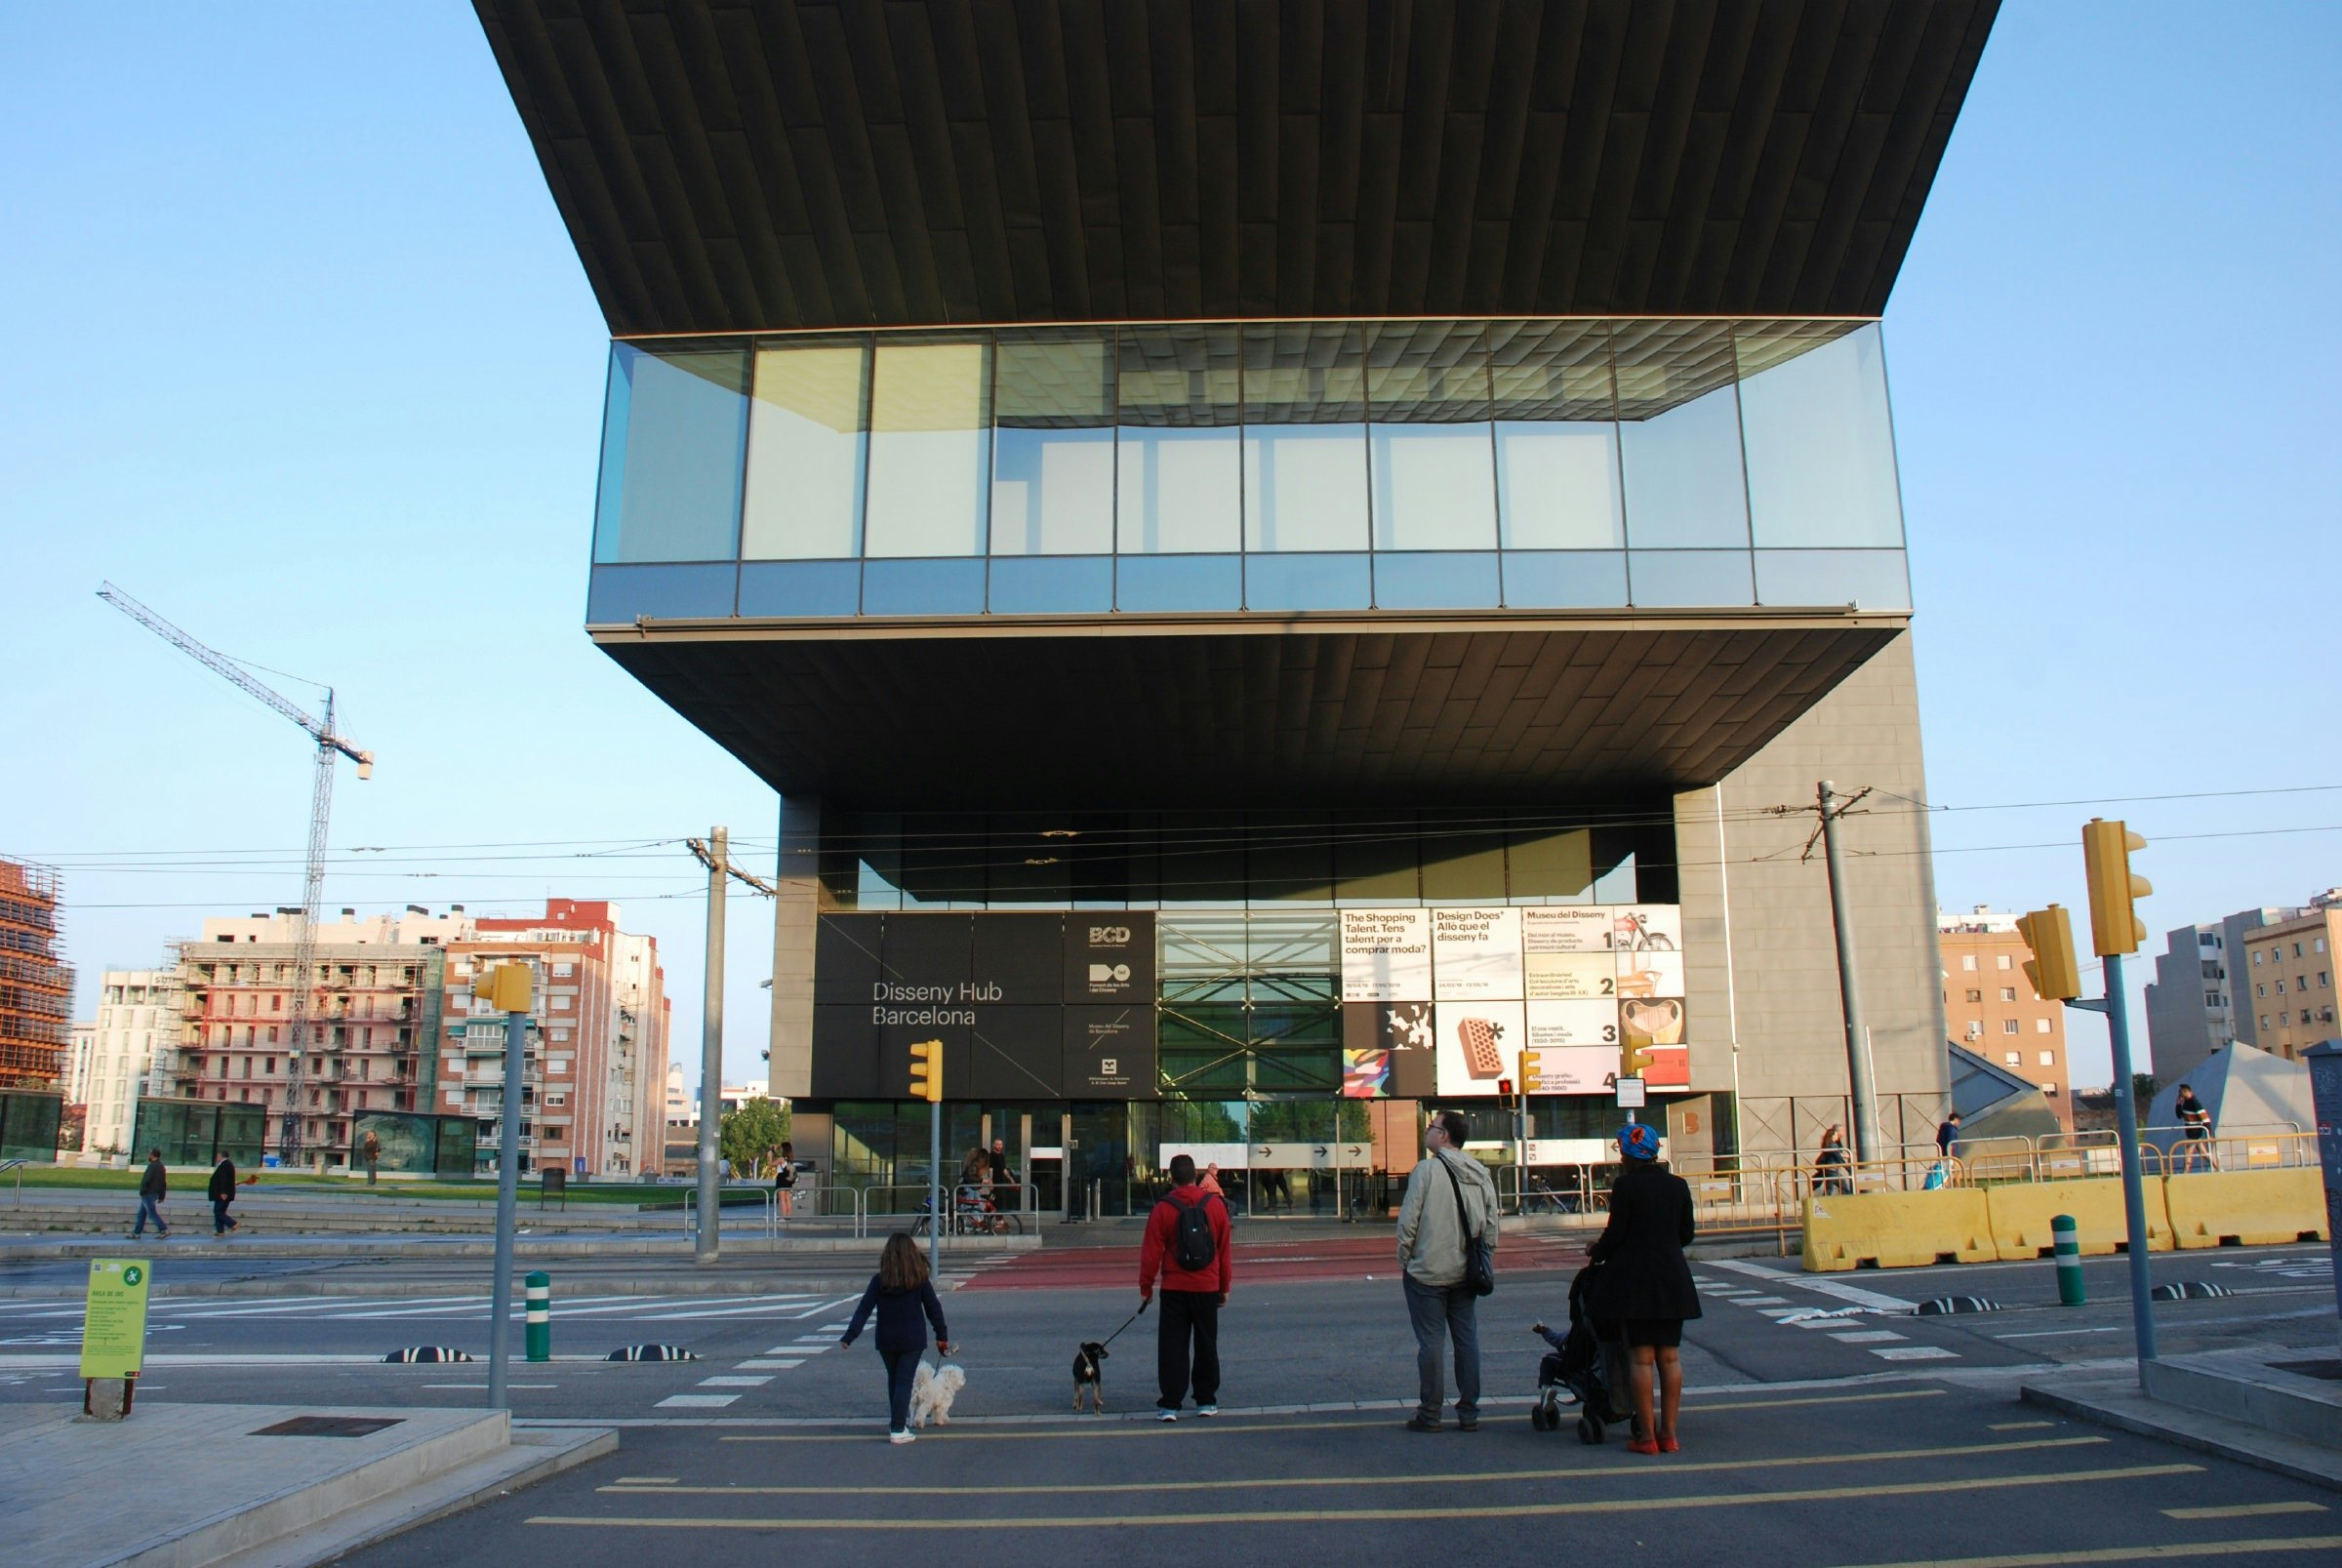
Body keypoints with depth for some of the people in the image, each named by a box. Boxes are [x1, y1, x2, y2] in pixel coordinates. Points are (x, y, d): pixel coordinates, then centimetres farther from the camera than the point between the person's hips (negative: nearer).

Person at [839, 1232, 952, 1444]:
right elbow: (934, 1309, -2)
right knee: (904, 1381, 1)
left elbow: (863, 1310, -8)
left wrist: (849, 1337, -8)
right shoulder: (920, 1280, -8)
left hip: (886, 1340, 2)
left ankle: (896, 1421, 32)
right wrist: (941, 1335, 9)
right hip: (912, 1340, -2)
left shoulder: (879, 1280, -6)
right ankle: (898, 1429, -5)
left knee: (893, 1379, 20)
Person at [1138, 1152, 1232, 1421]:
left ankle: (1169, 1405, 2)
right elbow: (1224, 1250, 6)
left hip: (1174, 1289, -2)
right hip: (1208, 1288, 2)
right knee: (1206, 1345, 13)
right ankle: (1207, 1402, 19)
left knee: (1172, 1346, 3)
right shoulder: (1216, 1205, 0)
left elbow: (1151, 1252, -5)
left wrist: (1145, 1287, 4)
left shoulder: (1162, 1208, -7)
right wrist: (1224, 1286, 15)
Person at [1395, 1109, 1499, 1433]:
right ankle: (1469, 1413, 14)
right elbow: (1491, 1225, 9)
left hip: (1427, 1272, -5)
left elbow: (1408, 1220, -12)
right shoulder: (1481, 1175, 7)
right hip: (1466, 1274, 5)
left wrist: (1404, 1260, 0)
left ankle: (1429, 1414, 7)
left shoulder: (1427, 1169, -11)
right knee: (1467, 1340, 10)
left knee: (1431, 1342, 1)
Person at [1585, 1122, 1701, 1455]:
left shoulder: (1626, 1185, -11)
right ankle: (1668, 1433, 11)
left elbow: (1615, 1234, -11)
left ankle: (1647, 1435, 1)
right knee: (1670, 1356, 9)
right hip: (1673, 1278, 5)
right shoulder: (1678, 1185, 4)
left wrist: (1595, 1252, 9)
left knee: (1642, 1357, 0)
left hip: (1635, 1278, -4)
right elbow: (1686, 1235, 10)